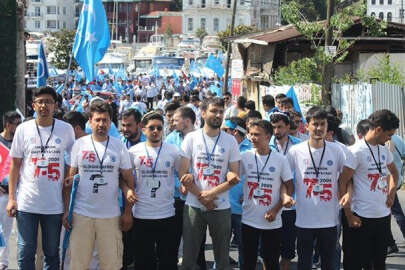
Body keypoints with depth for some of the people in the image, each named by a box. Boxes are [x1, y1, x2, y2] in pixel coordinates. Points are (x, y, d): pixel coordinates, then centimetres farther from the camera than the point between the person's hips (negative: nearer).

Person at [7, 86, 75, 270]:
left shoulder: (66, 129, 1)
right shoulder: (23, 129, 2)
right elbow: (15, 165, 5)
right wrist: (11, 198, 0)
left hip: (55, 204, 0)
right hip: (26, 203, 0)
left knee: (52, 253, 10)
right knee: (25, 253, 5)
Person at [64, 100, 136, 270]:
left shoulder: (119, 147, 3)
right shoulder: (79, 144, 2)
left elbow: (128, 180, 6)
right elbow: (70, 180, 5)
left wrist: (128, 213, 2)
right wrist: (66, 210, 0)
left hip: (111, 216, 0)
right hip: (81, 214, 0)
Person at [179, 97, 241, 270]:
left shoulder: (230, 141, 2)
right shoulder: (191, 138, 1)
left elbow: (235, 177, -1)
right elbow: (183, 175, -1)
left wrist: (211, 194, -13)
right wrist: (201, 197, -10)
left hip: (221, 207, 0)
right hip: (193, 205, 0)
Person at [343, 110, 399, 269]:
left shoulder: (384, 150, 10)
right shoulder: (357, 151, -13)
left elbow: (394, 172, 30)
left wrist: (392, 193, 13)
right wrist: (349, 216, -14)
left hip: (384, 215, 7)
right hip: (361, 218, -7)